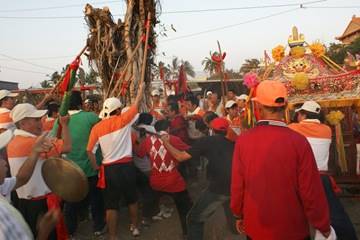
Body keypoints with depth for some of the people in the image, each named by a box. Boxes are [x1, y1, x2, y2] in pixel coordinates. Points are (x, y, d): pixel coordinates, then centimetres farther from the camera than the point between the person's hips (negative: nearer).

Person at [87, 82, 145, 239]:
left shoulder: (97, 127, 0)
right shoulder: (123, 120, -6)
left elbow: (90, 151, -1)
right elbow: (137, 104, 7)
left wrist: (96, 168, 10)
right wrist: (141, 89, 22)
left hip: (109, 169, 1)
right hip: (127, 166, 0)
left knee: (111, 204, 9)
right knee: (132, 199, 21)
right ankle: (134, 227, 37)